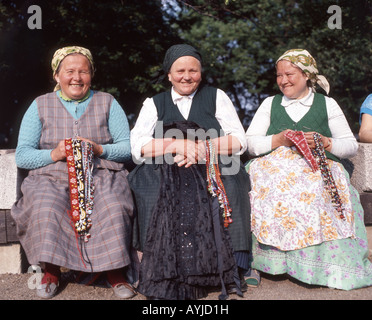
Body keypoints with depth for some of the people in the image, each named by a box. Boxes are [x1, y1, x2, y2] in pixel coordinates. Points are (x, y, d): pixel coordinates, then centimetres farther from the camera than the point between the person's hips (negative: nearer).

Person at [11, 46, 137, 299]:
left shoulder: (107, 103, 13)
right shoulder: (40, 105, 12)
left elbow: (128, 147, 5)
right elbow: (22, 156, 5)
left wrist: (99, 150, -14)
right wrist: (54, 154, -13)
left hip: (101, 174, 0)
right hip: (51, 177, 1)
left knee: (114, 207, -31)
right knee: (45, 209, -31)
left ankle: (115, 271, -12)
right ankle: (51, 271, -9)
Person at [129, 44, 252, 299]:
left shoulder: (217, 97, 14)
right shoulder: (153, 104, 16)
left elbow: (239, 141, 2)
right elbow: (138, 148, 0)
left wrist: (200, 149, -12)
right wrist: (180, 145, -13)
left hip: (212, 172, 0)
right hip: (166, 174, 1)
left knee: (230, 182, -30)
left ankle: (232, 268, -23)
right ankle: (165, 275, -22)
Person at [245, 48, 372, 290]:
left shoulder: (327, 104, 17)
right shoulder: (270, 103, 21)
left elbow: (352, 145, 12)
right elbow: (249, 143, 10)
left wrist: (324, 142, -7)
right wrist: (279, 139, -6)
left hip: (318, 170, -1)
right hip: (275, 167, 2)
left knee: (313, 192, -35)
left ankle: (328, 266, -22)